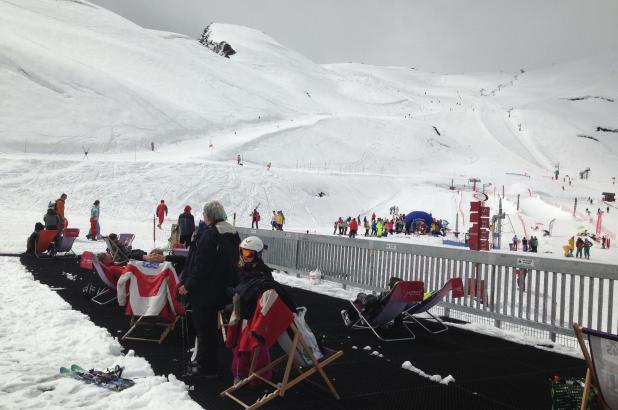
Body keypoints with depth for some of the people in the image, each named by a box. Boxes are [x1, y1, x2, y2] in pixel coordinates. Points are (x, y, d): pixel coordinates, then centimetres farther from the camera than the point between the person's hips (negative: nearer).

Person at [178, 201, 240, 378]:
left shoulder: (210, 235, -20)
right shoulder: (232, 235, 7)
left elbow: (201, 265, -22)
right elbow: (234, 262, 13)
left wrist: (187, 285, -13)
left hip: (205, 291, -9)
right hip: (222, 290, 9)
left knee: (205, 329, 3)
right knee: (210, 327, 21)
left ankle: (207, 367, 12)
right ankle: (206, 363, 33)